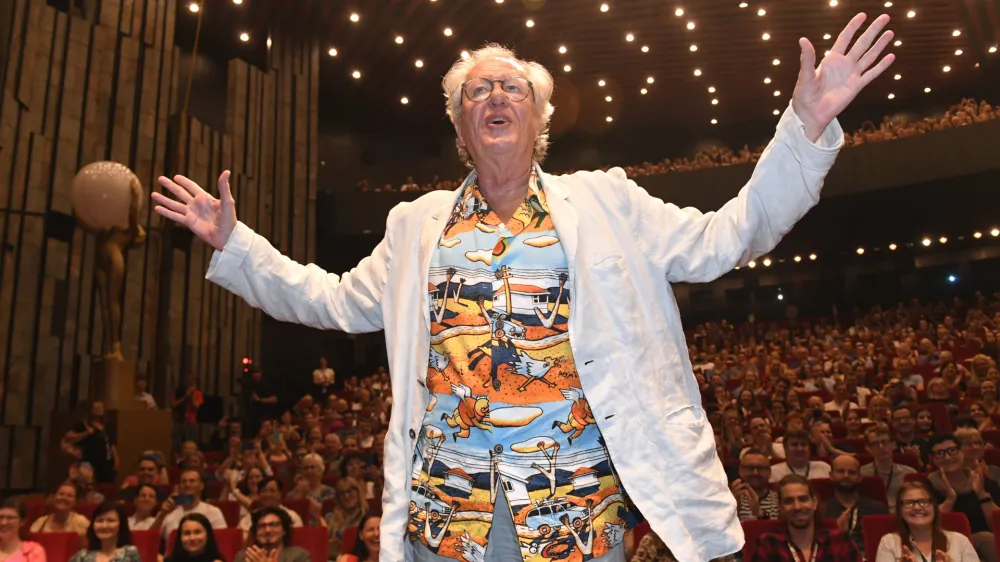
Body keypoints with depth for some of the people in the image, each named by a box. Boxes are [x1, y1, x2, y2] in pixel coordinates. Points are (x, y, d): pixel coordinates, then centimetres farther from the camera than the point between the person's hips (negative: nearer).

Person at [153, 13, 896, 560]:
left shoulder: (602, 202, 8)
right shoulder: (416, 223, 14)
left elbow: (727, 237, 6)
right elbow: (336, 300, 17)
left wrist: (807, 125, -3)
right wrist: (233, 242, 14)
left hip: (579, 497, -1)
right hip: (445, 501, 2)